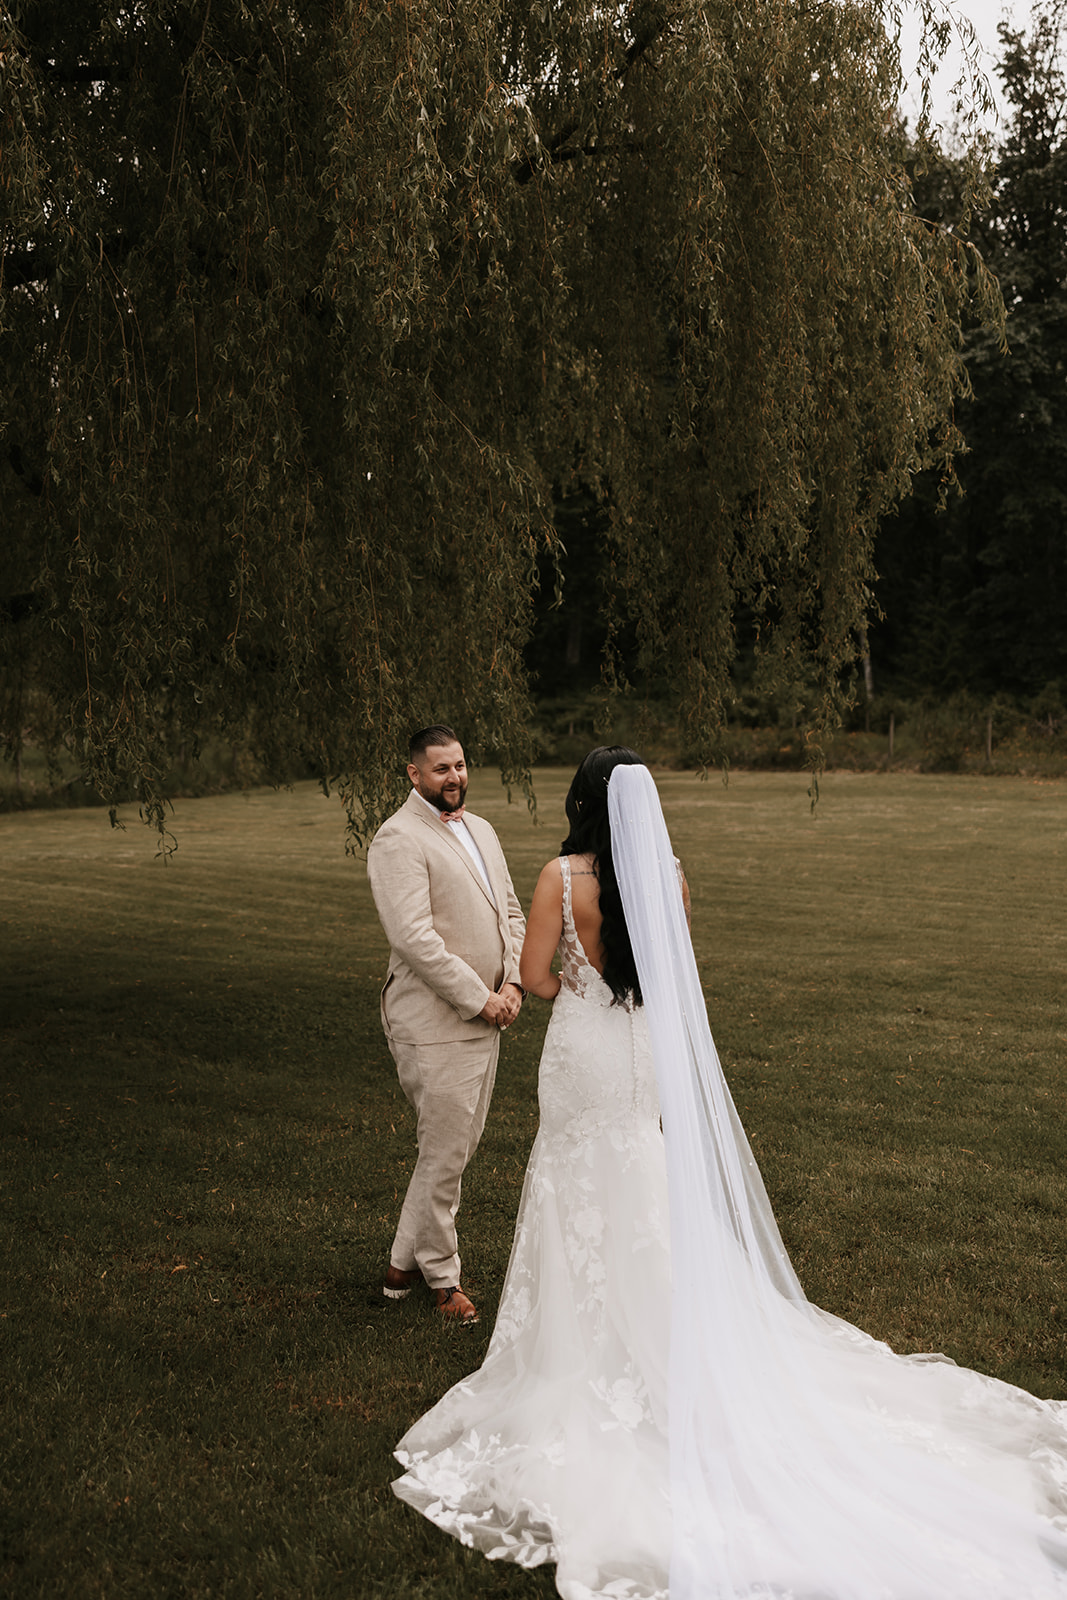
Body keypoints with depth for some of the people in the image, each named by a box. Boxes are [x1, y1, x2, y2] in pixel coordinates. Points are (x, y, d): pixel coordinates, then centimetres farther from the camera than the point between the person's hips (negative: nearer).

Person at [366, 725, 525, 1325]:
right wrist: (479, 999, -16)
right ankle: (442, 1276, 20)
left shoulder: (481, 831, 14)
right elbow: (414, 938, -21)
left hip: (485, 1016, 8)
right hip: (436, 1022, -8)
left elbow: (511, 912, 16)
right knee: (445, 1152, 1)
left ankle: (404, 1262, 30)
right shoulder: (399, 840, -13)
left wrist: (512, 984, 0)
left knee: (460, 1145, 15)